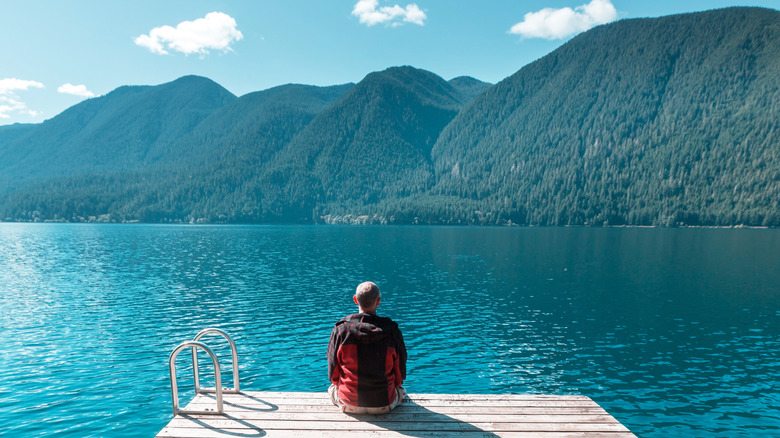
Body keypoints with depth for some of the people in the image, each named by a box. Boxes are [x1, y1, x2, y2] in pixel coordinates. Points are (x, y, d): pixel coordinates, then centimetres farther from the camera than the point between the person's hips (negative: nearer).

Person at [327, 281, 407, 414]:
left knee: (332, 387, 34)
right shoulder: (392, 331, -15)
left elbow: (333, 374, -3)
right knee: (401, 389, 33)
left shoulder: (340, 329, -15)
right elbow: (400, 374, -2)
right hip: (384, 405, 0)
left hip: (349, 405, 0)